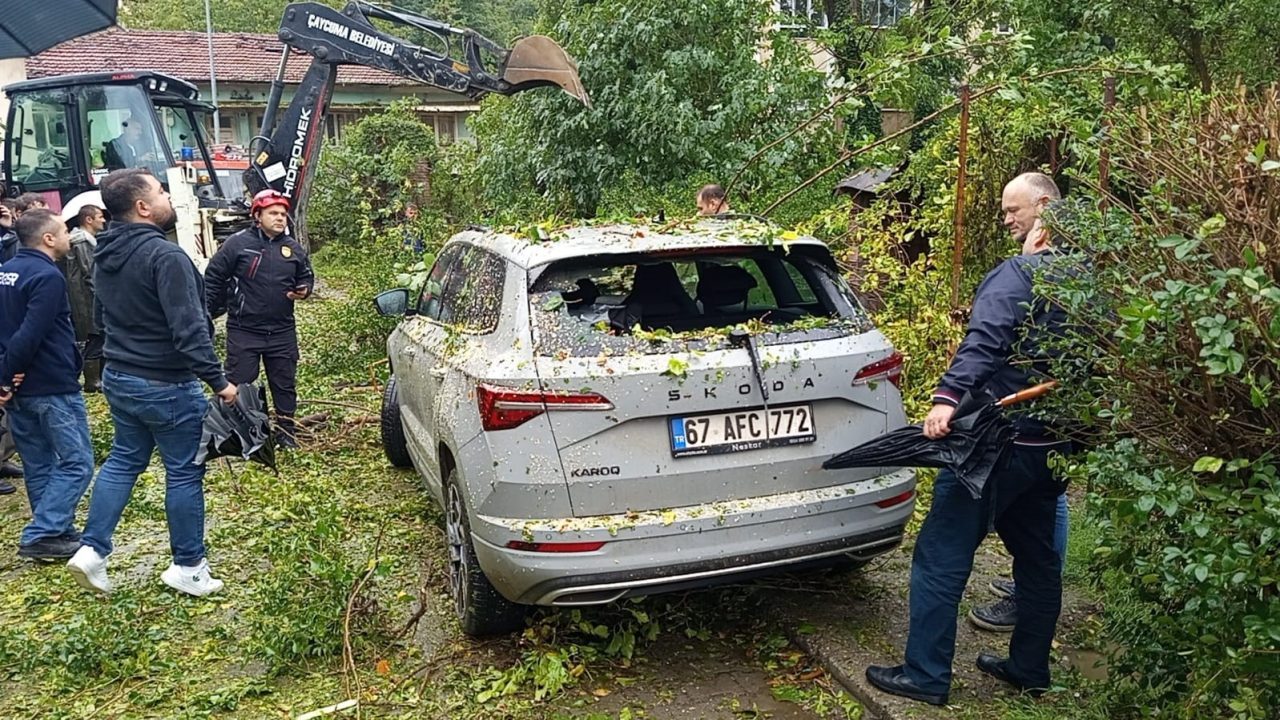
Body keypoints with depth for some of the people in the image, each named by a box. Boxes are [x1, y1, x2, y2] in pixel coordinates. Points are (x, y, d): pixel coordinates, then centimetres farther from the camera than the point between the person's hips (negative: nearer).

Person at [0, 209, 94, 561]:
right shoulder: (47, 277, -17)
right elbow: (29, 336, -25)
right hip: (53, 387, -9)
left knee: (39, 466, 14)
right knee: (76, 463, -2)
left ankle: (55, 532, 22)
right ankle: (41, 535, -5)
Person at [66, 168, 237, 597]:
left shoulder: (105, 256, 7)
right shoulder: (165, 256, -22)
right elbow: (189, 329, -27)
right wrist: (218, 381, -22)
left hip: (118, 378, 8)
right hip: (165, 385, -8)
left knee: (124, 459, 21)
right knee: (184, 471, 5)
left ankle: (92, 550, 18)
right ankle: (188, 566, 16)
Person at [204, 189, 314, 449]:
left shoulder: (293, 248, 6)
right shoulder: (237, 243, -6)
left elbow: (307, 277, 19)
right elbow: (213, 279, -2)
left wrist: (304, 291, -4)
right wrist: (209, 314, -4)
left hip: (282, 331, 4)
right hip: (243, 331, -4)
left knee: (285, 384, 12)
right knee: (238, 385, 2)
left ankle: (286, 432, 25)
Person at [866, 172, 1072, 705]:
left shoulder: (1019, 273, -15)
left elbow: (985, 339, -31)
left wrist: (948, 395, -41)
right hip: (1054, 443, 9)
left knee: (941, 557, -2)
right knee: (1037, 556, 19)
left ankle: (926, 676, 4)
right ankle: (1029, 668, 31)